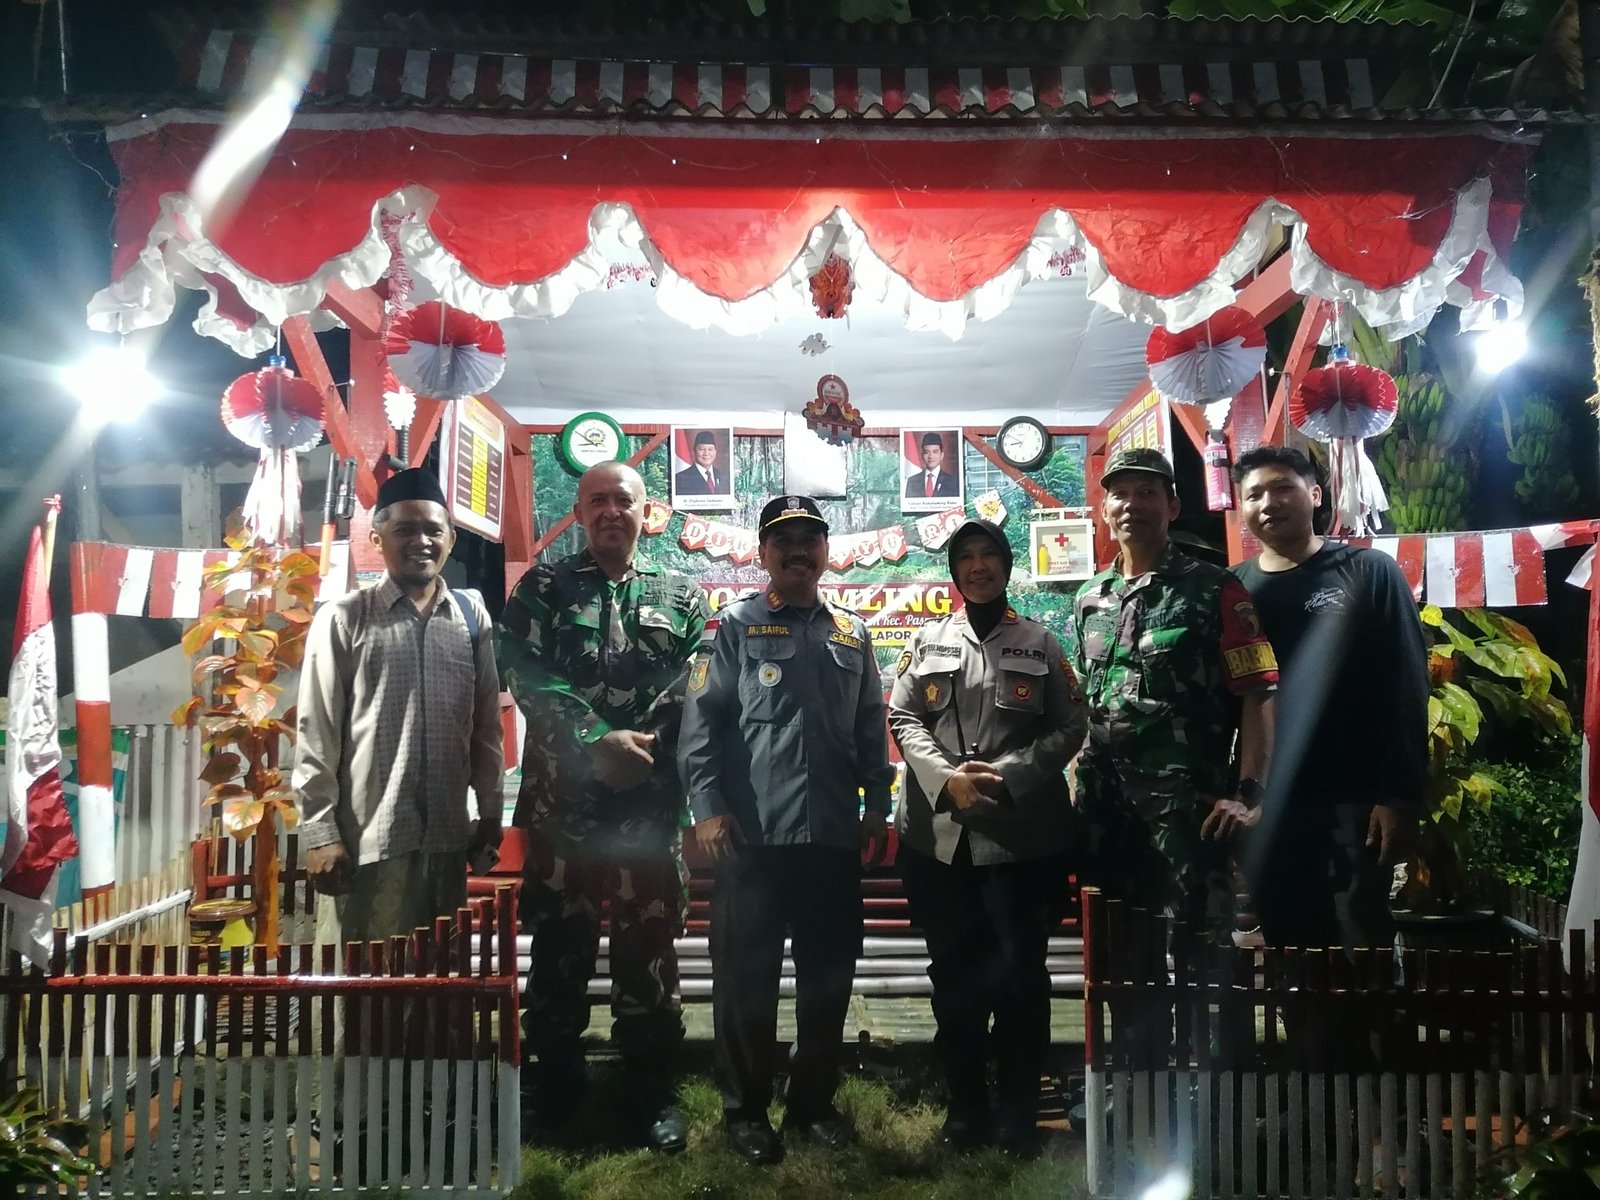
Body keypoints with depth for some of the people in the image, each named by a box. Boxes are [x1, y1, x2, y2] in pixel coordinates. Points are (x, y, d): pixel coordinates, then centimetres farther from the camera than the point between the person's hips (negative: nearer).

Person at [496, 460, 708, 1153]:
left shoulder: (680, 597, 10)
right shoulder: (542, 589, 6)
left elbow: (695, 689, 0)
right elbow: (528, 675, -7)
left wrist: (643, 747, -14)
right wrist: (599, 741, -16)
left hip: (652, 804, 0)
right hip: (561, 801, 0)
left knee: (649, 951, 6)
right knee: (559, 949, 10)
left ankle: (653, 1094, 20)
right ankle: (557, 1089, 27)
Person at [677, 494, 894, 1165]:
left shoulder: (851, 635, 14)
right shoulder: (733, 628, 1)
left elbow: (871, 730, 16)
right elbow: (700, 723, -6)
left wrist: (877, 805, 11)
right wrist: (708, 807, -13)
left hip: (834, 837, 4)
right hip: (751, 837, -4)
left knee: (829, 973, 12)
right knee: (746, 978, 4)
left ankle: (814, 1101, 28)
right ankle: (745, 1110, 18)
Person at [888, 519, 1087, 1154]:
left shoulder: (1039, 643, 8)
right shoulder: (928, 641, 12)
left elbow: (1071, 725, 2)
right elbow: (903, 718, 4)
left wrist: (1008, 775, -11)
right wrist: (947, 779, -11)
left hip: (1023, 833, -1)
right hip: (939, 834, 2)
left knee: (1021, 969, 2)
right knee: (953, 970, 9)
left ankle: (1019, 1111, 16)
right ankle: (965, 1104, 22)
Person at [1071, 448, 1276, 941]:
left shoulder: (1215, 590, -3)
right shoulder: (1088, 599, 13)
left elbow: (1258, 695, -9)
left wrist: (1248, 794, -17)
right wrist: (1078, 778, 13)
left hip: (1187, 799, -5)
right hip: (1103, 800, 5)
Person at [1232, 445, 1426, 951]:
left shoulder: (1369, 573, 0)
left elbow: (1405, 691, -5)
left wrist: (1401, 796, -11)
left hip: (1351, 800, -3)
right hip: (1261, 803, 3)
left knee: (1360, 941, 2)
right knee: (1282, 942, 9)